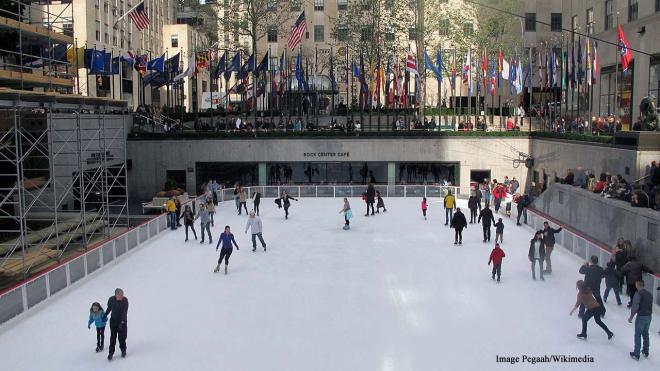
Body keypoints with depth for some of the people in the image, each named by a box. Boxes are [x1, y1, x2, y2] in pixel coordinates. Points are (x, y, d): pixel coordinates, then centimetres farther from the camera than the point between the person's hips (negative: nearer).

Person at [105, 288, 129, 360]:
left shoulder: (125, 300, -19)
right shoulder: (111, 300, -13)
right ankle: (111, 353, 16)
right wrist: (105, 315, 19)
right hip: (113, 321, 2)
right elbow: (109, 308, 8)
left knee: (122, 337, 4)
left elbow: (125, 312, -23)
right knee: (113, 337, 3)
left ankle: (123, 351, 27)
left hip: (122, 321, -2)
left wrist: (122, 322, -29)